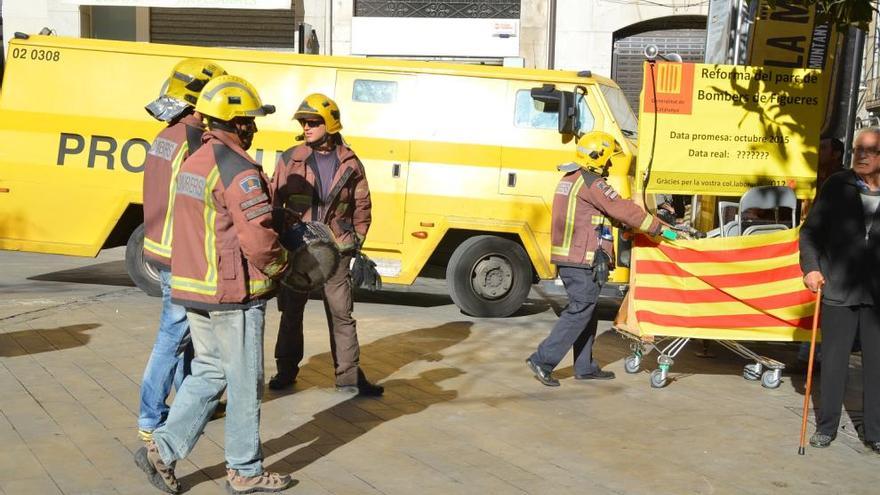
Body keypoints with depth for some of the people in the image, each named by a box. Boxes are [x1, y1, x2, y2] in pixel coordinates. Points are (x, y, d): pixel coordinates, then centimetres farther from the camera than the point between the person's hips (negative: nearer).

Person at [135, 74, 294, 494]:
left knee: (208, 373, 19)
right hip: (233, 294, -9)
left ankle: (162, 450, 15)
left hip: (193, 286, 9)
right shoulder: (239, 170, -18)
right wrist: (279, 267, -5)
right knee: (245, 383, 5)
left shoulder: (193, 163, 12)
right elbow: (259, 239, -23)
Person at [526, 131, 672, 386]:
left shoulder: (569, 179, 17)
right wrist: (659, 228, -8)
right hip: (584, 260, -10)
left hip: (567, 258, 10)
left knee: (585, 311, 16)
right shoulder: (591, 184, -14)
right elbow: (623, 210, -16)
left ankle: (585, 367, 22)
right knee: (579, 312, -5)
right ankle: (542, 361, -7)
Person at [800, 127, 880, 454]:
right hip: (838, 291, -1)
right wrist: (810, 267, -9)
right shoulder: (837, 185, 0)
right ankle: (826, 426, 21)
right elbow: (810, 230, 3)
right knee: (833, 361, 8)